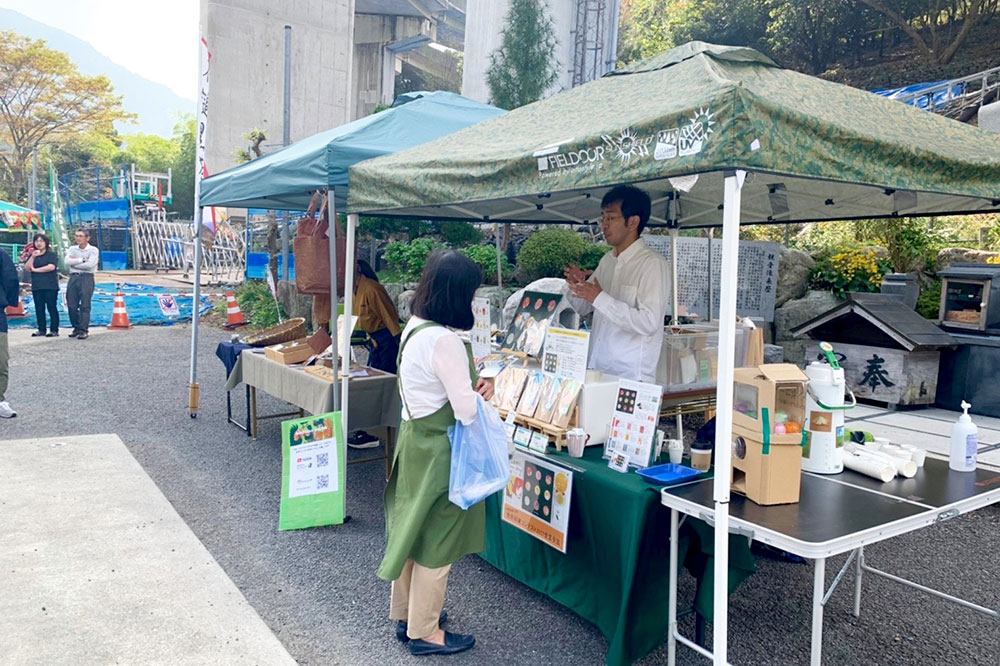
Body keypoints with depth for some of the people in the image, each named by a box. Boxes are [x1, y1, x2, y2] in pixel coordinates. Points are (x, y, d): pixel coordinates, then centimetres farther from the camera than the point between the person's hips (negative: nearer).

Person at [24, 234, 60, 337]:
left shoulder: (51, 254, 1)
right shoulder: (32, 255, 16)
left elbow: (51, 267, -13)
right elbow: (27, 268, 5)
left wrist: (35, 270, -5)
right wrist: (32, 257, -9)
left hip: (50, 286, -5)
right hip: (36, 286, 5)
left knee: (51, 307, -6)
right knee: (39, 309, 6)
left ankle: (54, 330, -4)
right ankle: (41, 330, 12)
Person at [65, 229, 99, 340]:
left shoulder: (93, 250, 1)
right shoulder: (72, 249, 15)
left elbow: (90, 265, -14)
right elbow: (67, 262, -2)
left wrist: (74, 262, -4)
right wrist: (82, 260, -8)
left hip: (86, 278, -5)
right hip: (73, 277, 5)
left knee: (85, 305, -8)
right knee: (71, 305, 5)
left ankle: (83, 330, -7)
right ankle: (76, 328, 17)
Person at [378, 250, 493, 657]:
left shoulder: (414, 327, 4)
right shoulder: (445, 342, -26)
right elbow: (467, 411, -24)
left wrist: (470, 387, 1)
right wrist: (482, 392, -3)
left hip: (414, 439, 10)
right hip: (438, 451, -9)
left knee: (412, 529, 21)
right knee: (437, 540, 6)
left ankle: (405, 614, 38)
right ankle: (423, 631, 23)